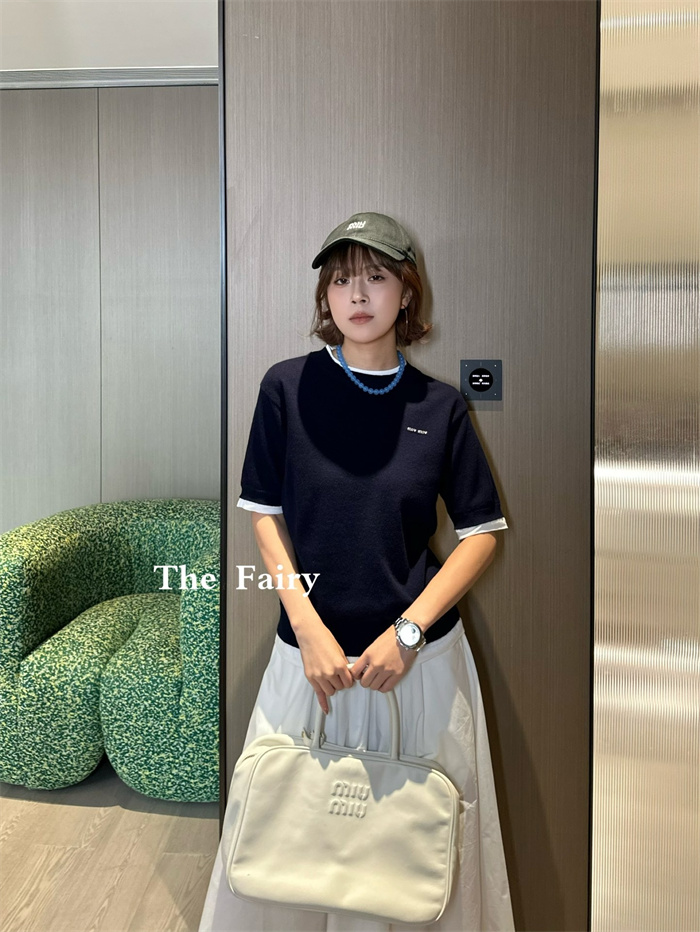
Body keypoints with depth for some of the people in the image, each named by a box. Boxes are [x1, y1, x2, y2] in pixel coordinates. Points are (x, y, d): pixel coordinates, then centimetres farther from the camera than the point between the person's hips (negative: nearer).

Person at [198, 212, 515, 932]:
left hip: (421, 655, 1)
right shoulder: (288, 386, -4)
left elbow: (481, 532, -1)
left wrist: (407, 631, -11)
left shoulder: (439, 406, -3)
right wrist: (310, 631, -9)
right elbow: (265, 515, -1)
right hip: (312, 651, 0)